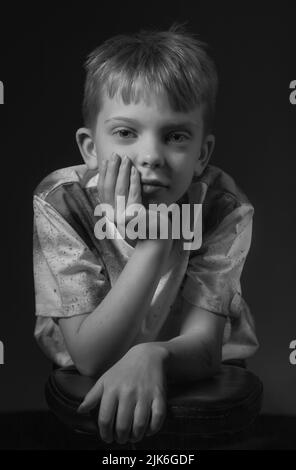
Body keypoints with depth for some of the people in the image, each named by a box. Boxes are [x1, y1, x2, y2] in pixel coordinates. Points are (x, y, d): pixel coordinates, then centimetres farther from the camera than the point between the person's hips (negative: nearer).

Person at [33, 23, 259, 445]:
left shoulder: (222, 209, -18)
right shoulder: (60, 205, -21)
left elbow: (203, 345, -22)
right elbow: (89, 357, -24)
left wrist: (151, 357, -45)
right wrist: (150, 246, -35)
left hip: (197, 379, 2)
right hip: (82, 393, -1)